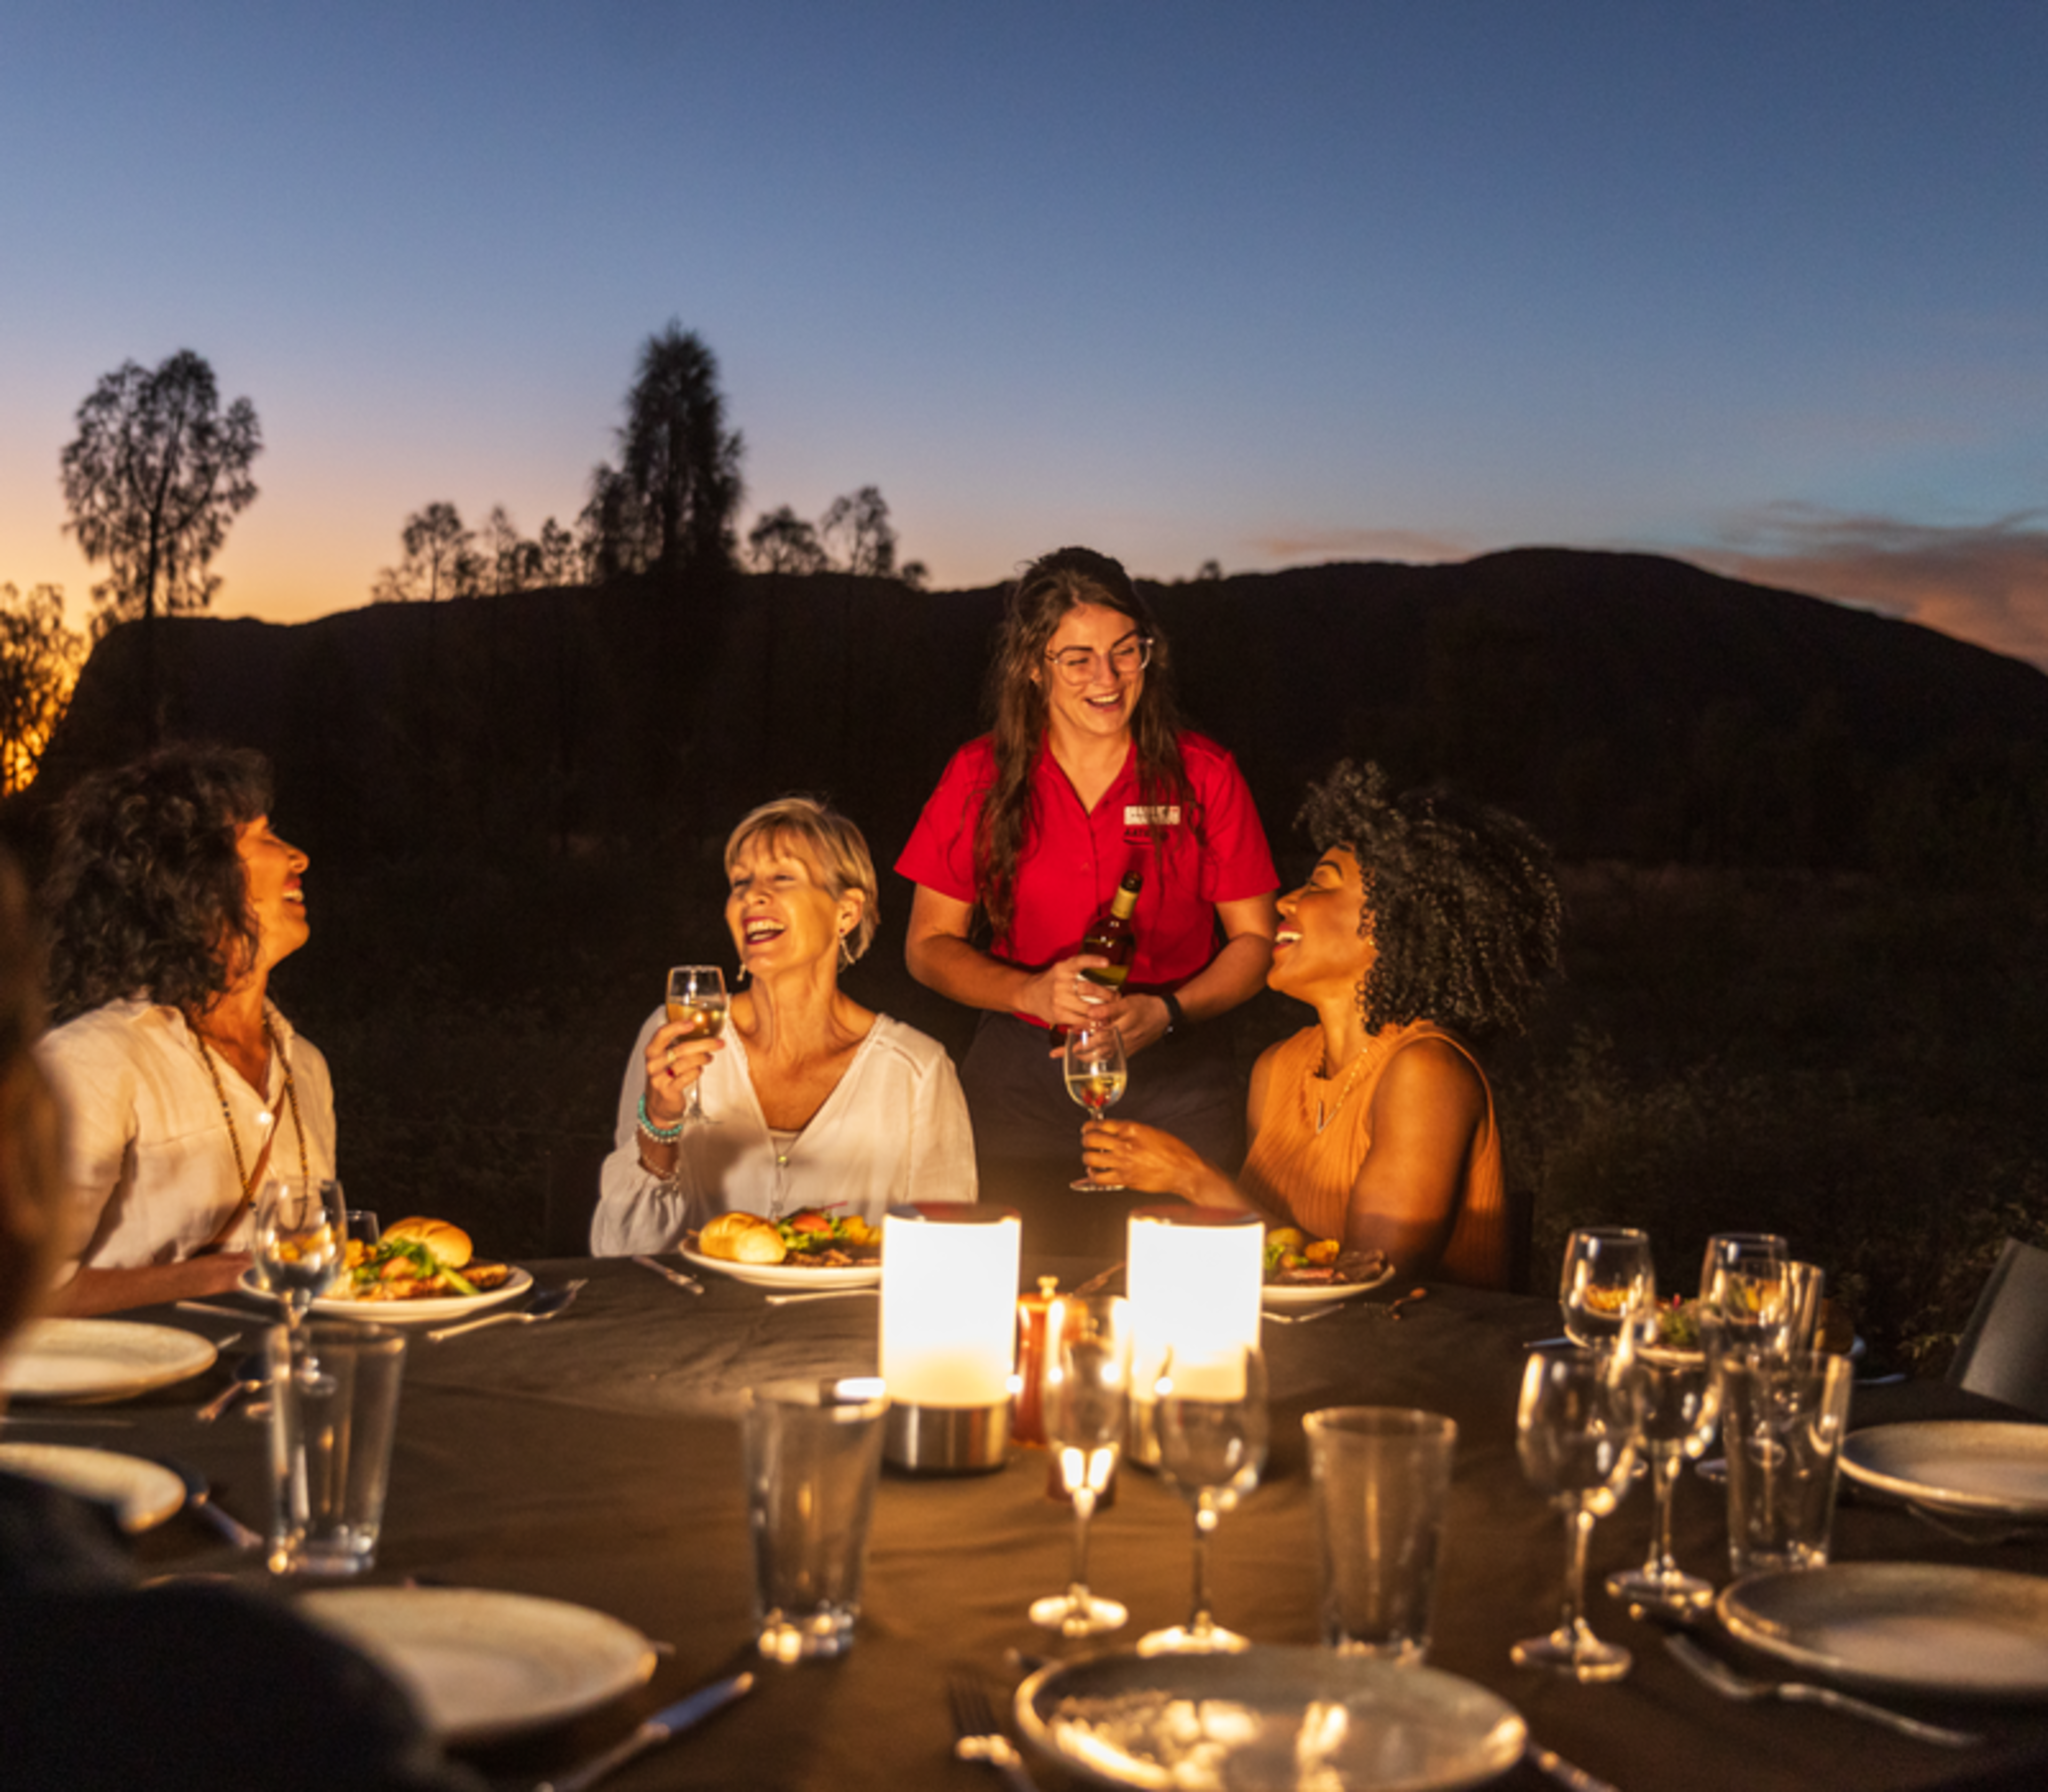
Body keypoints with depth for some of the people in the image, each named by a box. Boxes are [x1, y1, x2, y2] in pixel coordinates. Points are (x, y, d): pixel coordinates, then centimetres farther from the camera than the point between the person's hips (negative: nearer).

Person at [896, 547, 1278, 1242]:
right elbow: (929, 946, 5)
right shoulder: (981, 777, 3)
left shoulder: (1202, 775, 1)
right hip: (1018, 1074, 1)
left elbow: (1254, 939, 5)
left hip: (1173, 1076, 0)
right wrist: (1031, 993, -14)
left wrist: (1164, 1013, -13)